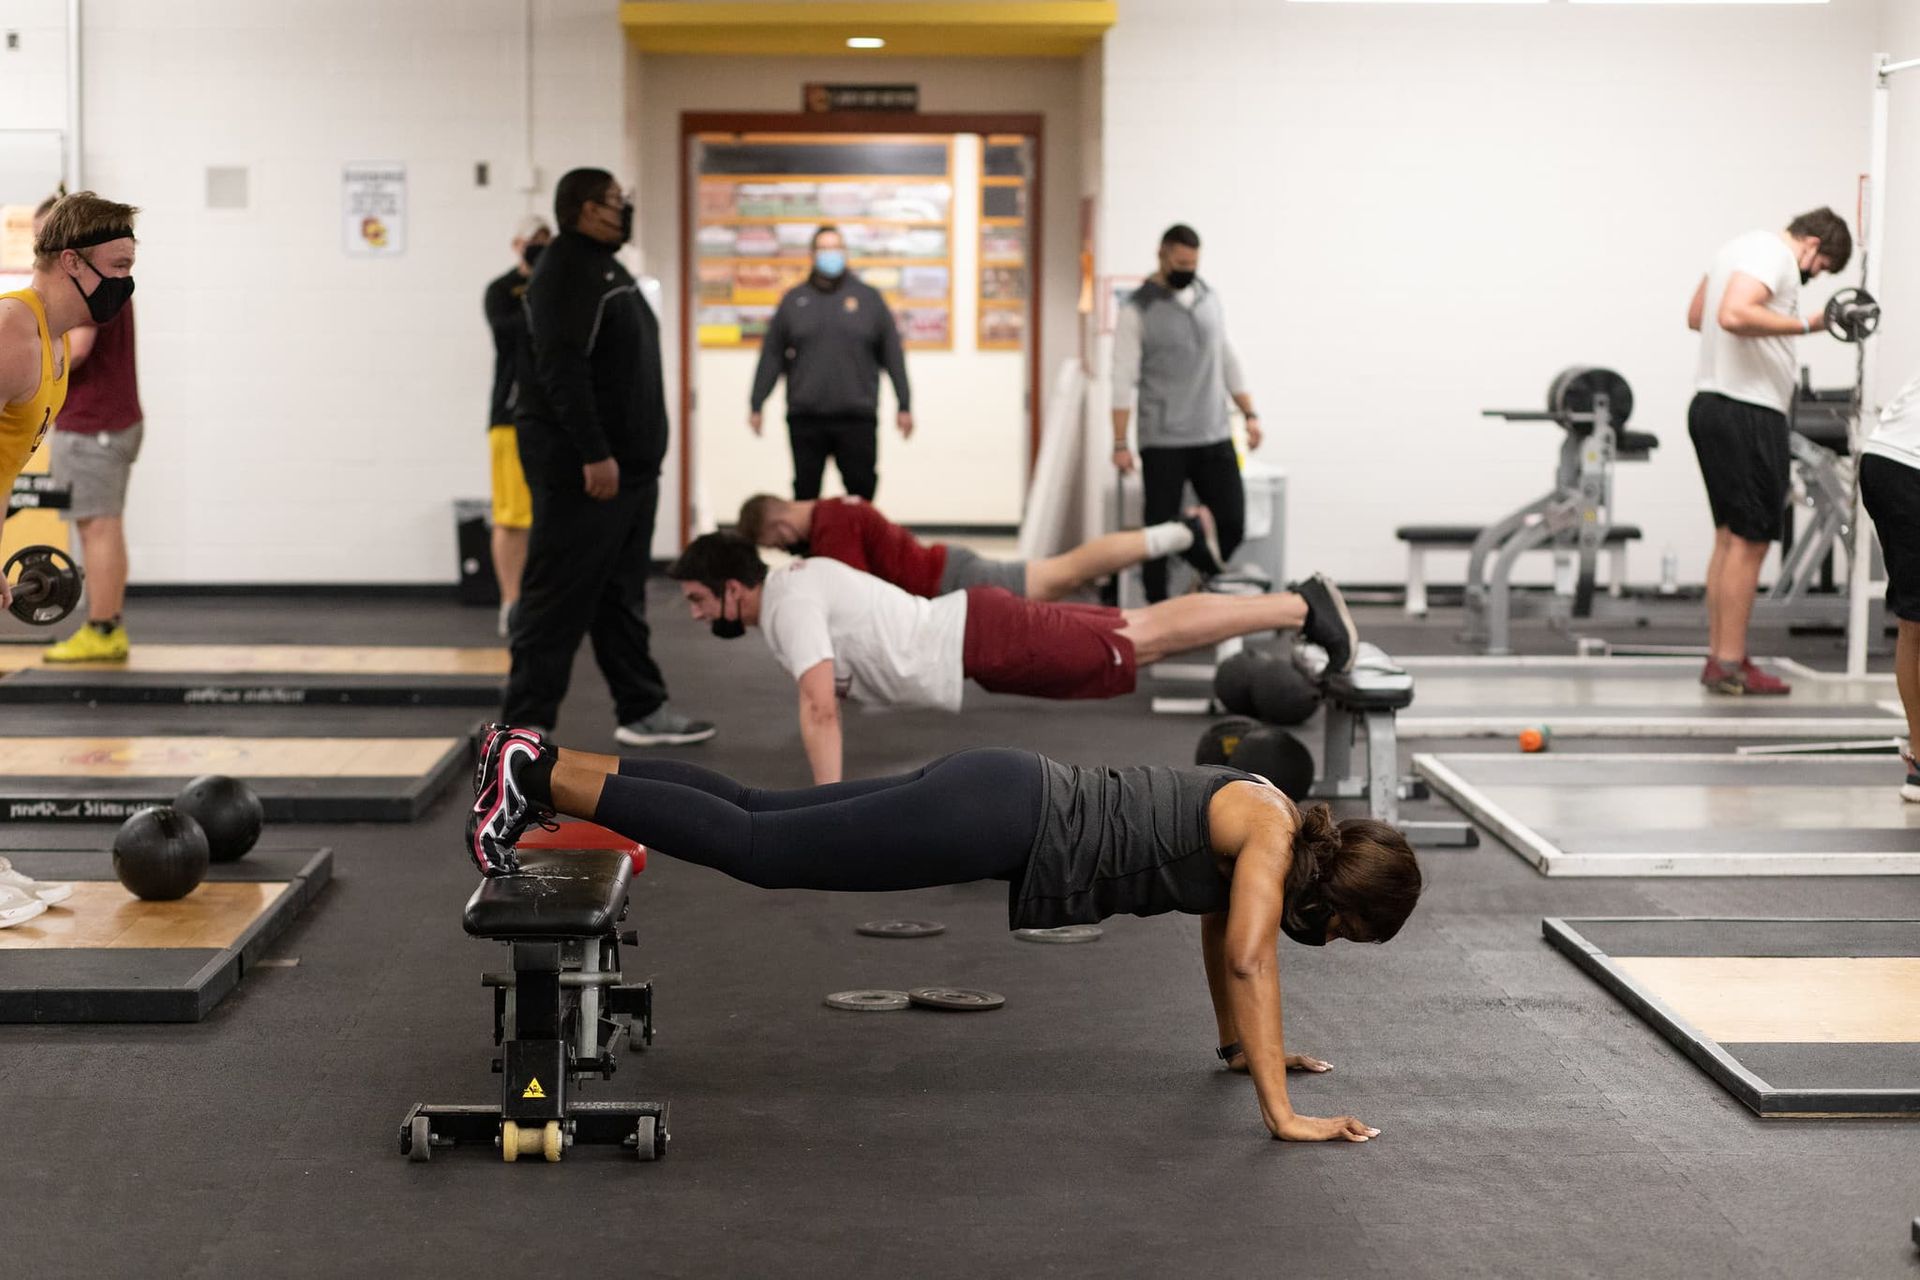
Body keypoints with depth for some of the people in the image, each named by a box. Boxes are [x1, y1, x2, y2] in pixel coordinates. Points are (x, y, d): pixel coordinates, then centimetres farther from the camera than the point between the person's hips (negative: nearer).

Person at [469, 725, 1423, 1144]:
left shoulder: (1262, 819, 13)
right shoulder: (1272, 833, -13)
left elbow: (1219, 919, 30)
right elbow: (1247, 958, -23)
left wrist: (1240, 1042, 33)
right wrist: (1282, 1113, -22)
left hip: (1002, 803, 8)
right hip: (998, 820, -8)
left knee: (760, 818, 10)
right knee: (756, 847, -7)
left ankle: (547, 767, 11)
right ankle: (537, 778, -7)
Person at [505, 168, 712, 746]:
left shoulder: (604, 268, 19)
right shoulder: (566, 270, -13)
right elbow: (561, 368, -22)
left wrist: (644, 460, 20)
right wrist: (593, 454, -26)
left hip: (626, 465, 10)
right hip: (581, 470, -10)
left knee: (621, 597, 14)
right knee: (559, 600, -7)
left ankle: (642, 710, 20)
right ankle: (526, 725, -4)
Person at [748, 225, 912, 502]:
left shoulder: (868, 298, 8)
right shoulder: (794, 300, 10)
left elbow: (893, 355, 7)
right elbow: (771, 357, 9)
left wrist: (904, 405, 3)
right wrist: (756, 405, 6)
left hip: (857, 418, -1)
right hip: (805, 418, 1)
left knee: (862, 492, 0)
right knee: (805, 493, 5)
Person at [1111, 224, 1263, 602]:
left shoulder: (1210, 298, 10)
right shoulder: (1138, 311, -6)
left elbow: (1228, 361, 18)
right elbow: (1124, 381, -8)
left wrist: (1250, 414, 12)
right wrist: (1120, 444, -13)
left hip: (1214, 437, 5)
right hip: (1163, 443, -5)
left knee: (1231, 524, 0)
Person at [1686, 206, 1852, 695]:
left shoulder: (1741, 247, 18)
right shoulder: (1773, 255, -13)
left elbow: (1697, 316, 28)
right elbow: (1734, 315, -29)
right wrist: (1804, 324, -25)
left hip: (1712, 403, 10)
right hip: (1747, 412, -10)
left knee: (1730, 535, 14)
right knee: (1751, 540, -6)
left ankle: (1719, 656, 16)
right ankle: (1730, 665, -5)